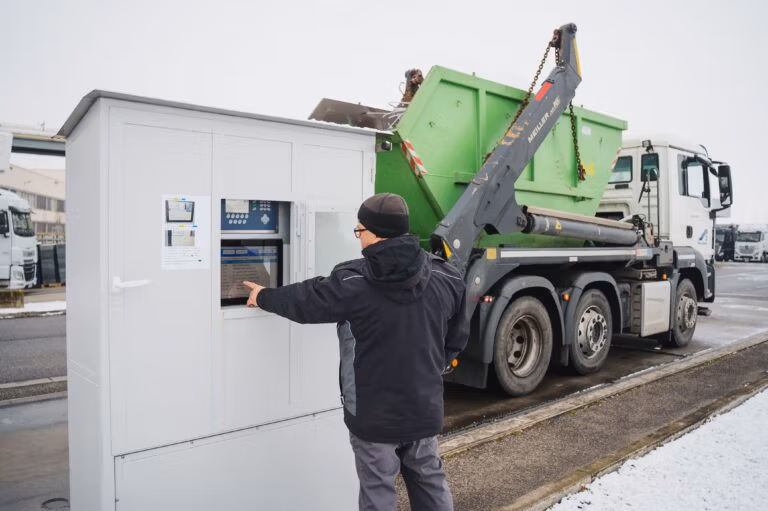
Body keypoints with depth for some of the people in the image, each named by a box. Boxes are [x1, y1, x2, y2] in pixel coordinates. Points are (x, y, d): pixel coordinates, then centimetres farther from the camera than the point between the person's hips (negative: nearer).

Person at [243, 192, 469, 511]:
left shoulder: (354, 283, -17)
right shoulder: (445, 278, -4)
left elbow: (305, 301, -1)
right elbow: (457, 338, 6)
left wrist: (263, 297, 17)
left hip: (375, 412, -4)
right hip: (425, 407, 5)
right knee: (430, 482, 21)